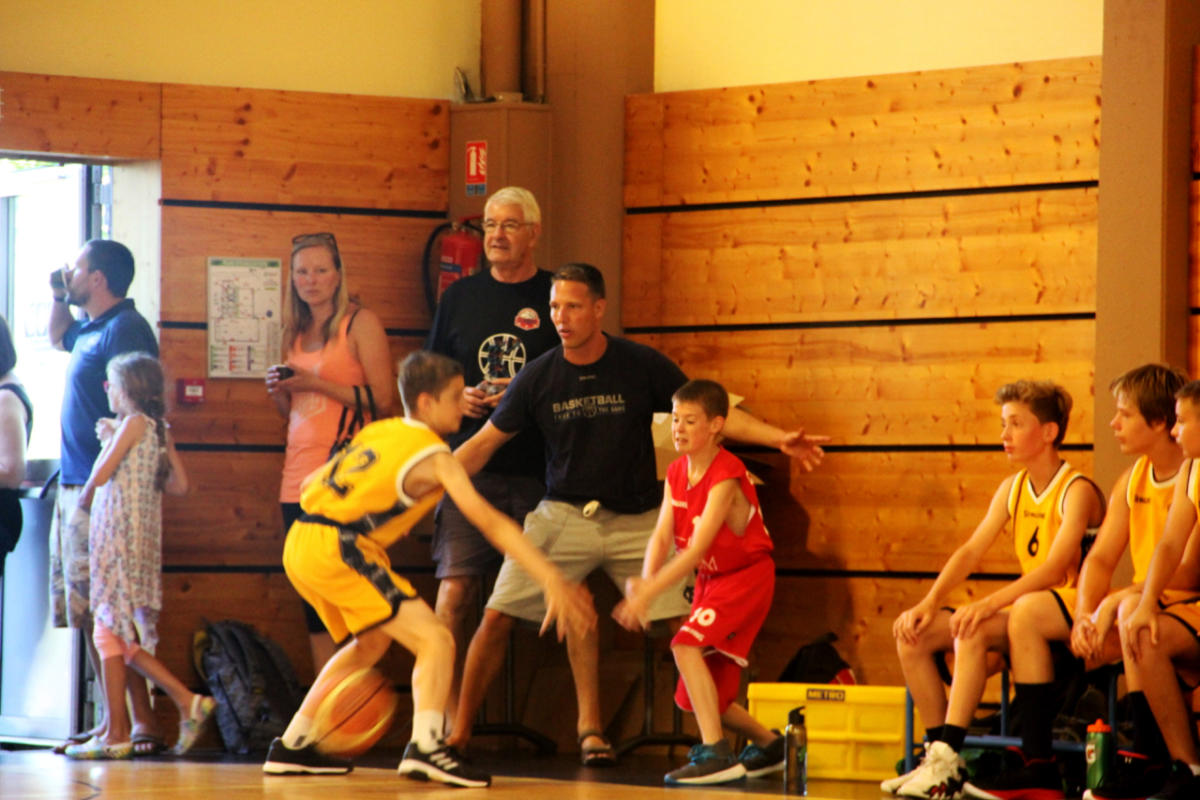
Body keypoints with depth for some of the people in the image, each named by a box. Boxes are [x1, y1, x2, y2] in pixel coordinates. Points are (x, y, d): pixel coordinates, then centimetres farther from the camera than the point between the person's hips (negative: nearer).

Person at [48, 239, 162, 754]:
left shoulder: (125, 329, -13)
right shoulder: (91, 329, 18)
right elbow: (59, 337, 42)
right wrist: (58, 296, 23)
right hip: (75, 486, 10)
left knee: (98, 611, -13)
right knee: (86, 611, 10)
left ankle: (140, 722, -14)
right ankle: (115, 720, 13)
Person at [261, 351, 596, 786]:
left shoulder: (378, 432, 20)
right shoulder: (434, 457, -4)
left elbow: (311, 484, 27)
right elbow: (489, 522, -12)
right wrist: (552, 580, -16)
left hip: (300, 544, 9)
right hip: (338, 550, -9)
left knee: (373, 640, 29)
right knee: (436, 640, -8)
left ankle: (292, 748, 32)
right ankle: (426, 746, -28)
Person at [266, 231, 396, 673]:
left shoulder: (361, 322, -3)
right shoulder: (297, 331, 18)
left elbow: (383, 402, -11)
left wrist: (318, 384, -14)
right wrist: (279, 391, 4)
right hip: (299, 474, 7)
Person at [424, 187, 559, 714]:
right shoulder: (460, 297, 14)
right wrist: (460, 397, -2)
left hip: (541, 471, -2)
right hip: (470, 467, 2)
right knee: (455, 591, -7)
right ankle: (447, 715, -4)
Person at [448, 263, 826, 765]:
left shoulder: (643, 366, -6)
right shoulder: (537, 378, -4)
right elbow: (484, 444, 4)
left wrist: (780, 439, -11)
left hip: (636, 519, 0)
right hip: (563, 516, 1)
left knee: (684, 623, -11)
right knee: (497, 618, -8)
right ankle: (459, 732, 4)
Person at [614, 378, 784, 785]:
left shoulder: (725, 478, -24)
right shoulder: (677, 473, 0)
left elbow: (697, 549, -30)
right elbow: (662, 537, -7)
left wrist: (647, 593, -36)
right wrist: (645, 581, -27)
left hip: (746, 576, -8)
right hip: (710, 580, 8)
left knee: (687, 644, -29)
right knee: (696, 698, 9)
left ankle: (716, 754, -29)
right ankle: (769, 744, 33)